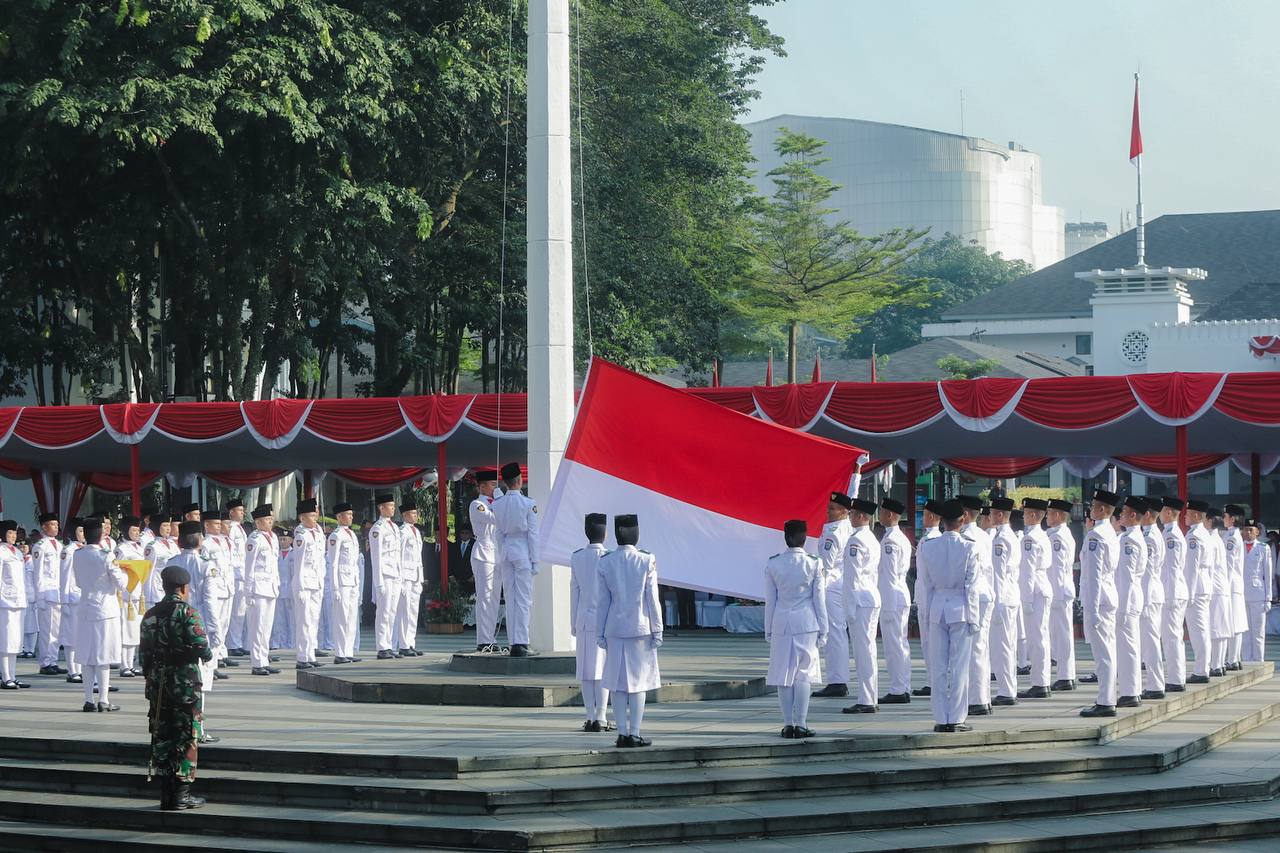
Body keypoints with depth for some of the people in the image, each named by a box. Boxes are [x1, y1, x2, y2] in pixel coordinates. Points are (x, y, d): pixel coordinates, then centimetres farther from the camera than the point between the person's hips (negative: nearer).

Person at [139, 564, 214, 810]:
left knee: (162, 738, 9)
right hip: (185, 684, -5)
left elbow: (143, 654, 11)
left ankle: (166, 795, 10)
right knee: (186, 739, 2)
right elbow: (201, 646, -17)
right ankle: (181, 795, 1)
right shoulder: (188, 612, -11)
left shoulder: (150, 615, 8)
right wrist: (208, 655, 5)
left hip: (158, 686, 5)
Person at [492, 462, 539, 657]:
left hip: (506, 551, 4)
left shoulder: (497, 505, 2)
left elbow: (499, 532, 7)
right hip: (523, 551, -4)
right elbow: (532, 533, -7)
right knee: (523, 599, -2)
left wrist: (502, 555, 14)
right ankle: (520, 642, -7)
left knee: (510, 598, 8)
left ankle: (513, 642, 8)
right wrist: (535, 561, -3)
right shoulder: (528, 504, -9)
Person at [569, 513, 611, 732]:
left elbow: (574, 591, 7)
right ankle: (601, 718, -3)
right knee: (603, 669, -1)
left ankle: (590, 717, 5)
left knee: (586, 671, 6)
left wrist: (573, 623, 13)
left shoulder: (576, 558, 3)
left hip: (584, 618, 3)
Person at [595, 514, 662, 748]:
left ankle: (622, 734, 6)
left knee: (618, 683, 7)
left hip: (615, 629, 2)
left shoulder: (605, 562, -1)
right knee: (638, 681, 2)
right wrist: (657, 631, 1)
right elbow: (652, 599, -5)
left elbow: (602, 601, 3)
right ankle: (634, 734, 0)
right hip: (641, 627, -2)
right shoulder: (646, 561, -7)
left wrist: (600, 633, 9)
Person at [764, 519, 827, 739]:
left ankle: (788, 724, 4)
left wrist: (768, 630, 11)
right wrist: (822, 630, 5)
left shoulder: (773, 564, -1)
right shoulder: (813, 564, -5)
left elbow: (770, 600, 3)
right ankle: (801, 724, -4)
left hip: (781, 623, 1)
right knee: (803, 674, 2)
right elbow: (819, 599, -1)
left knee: (784, 674, 6)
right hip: (807, 623, -1)